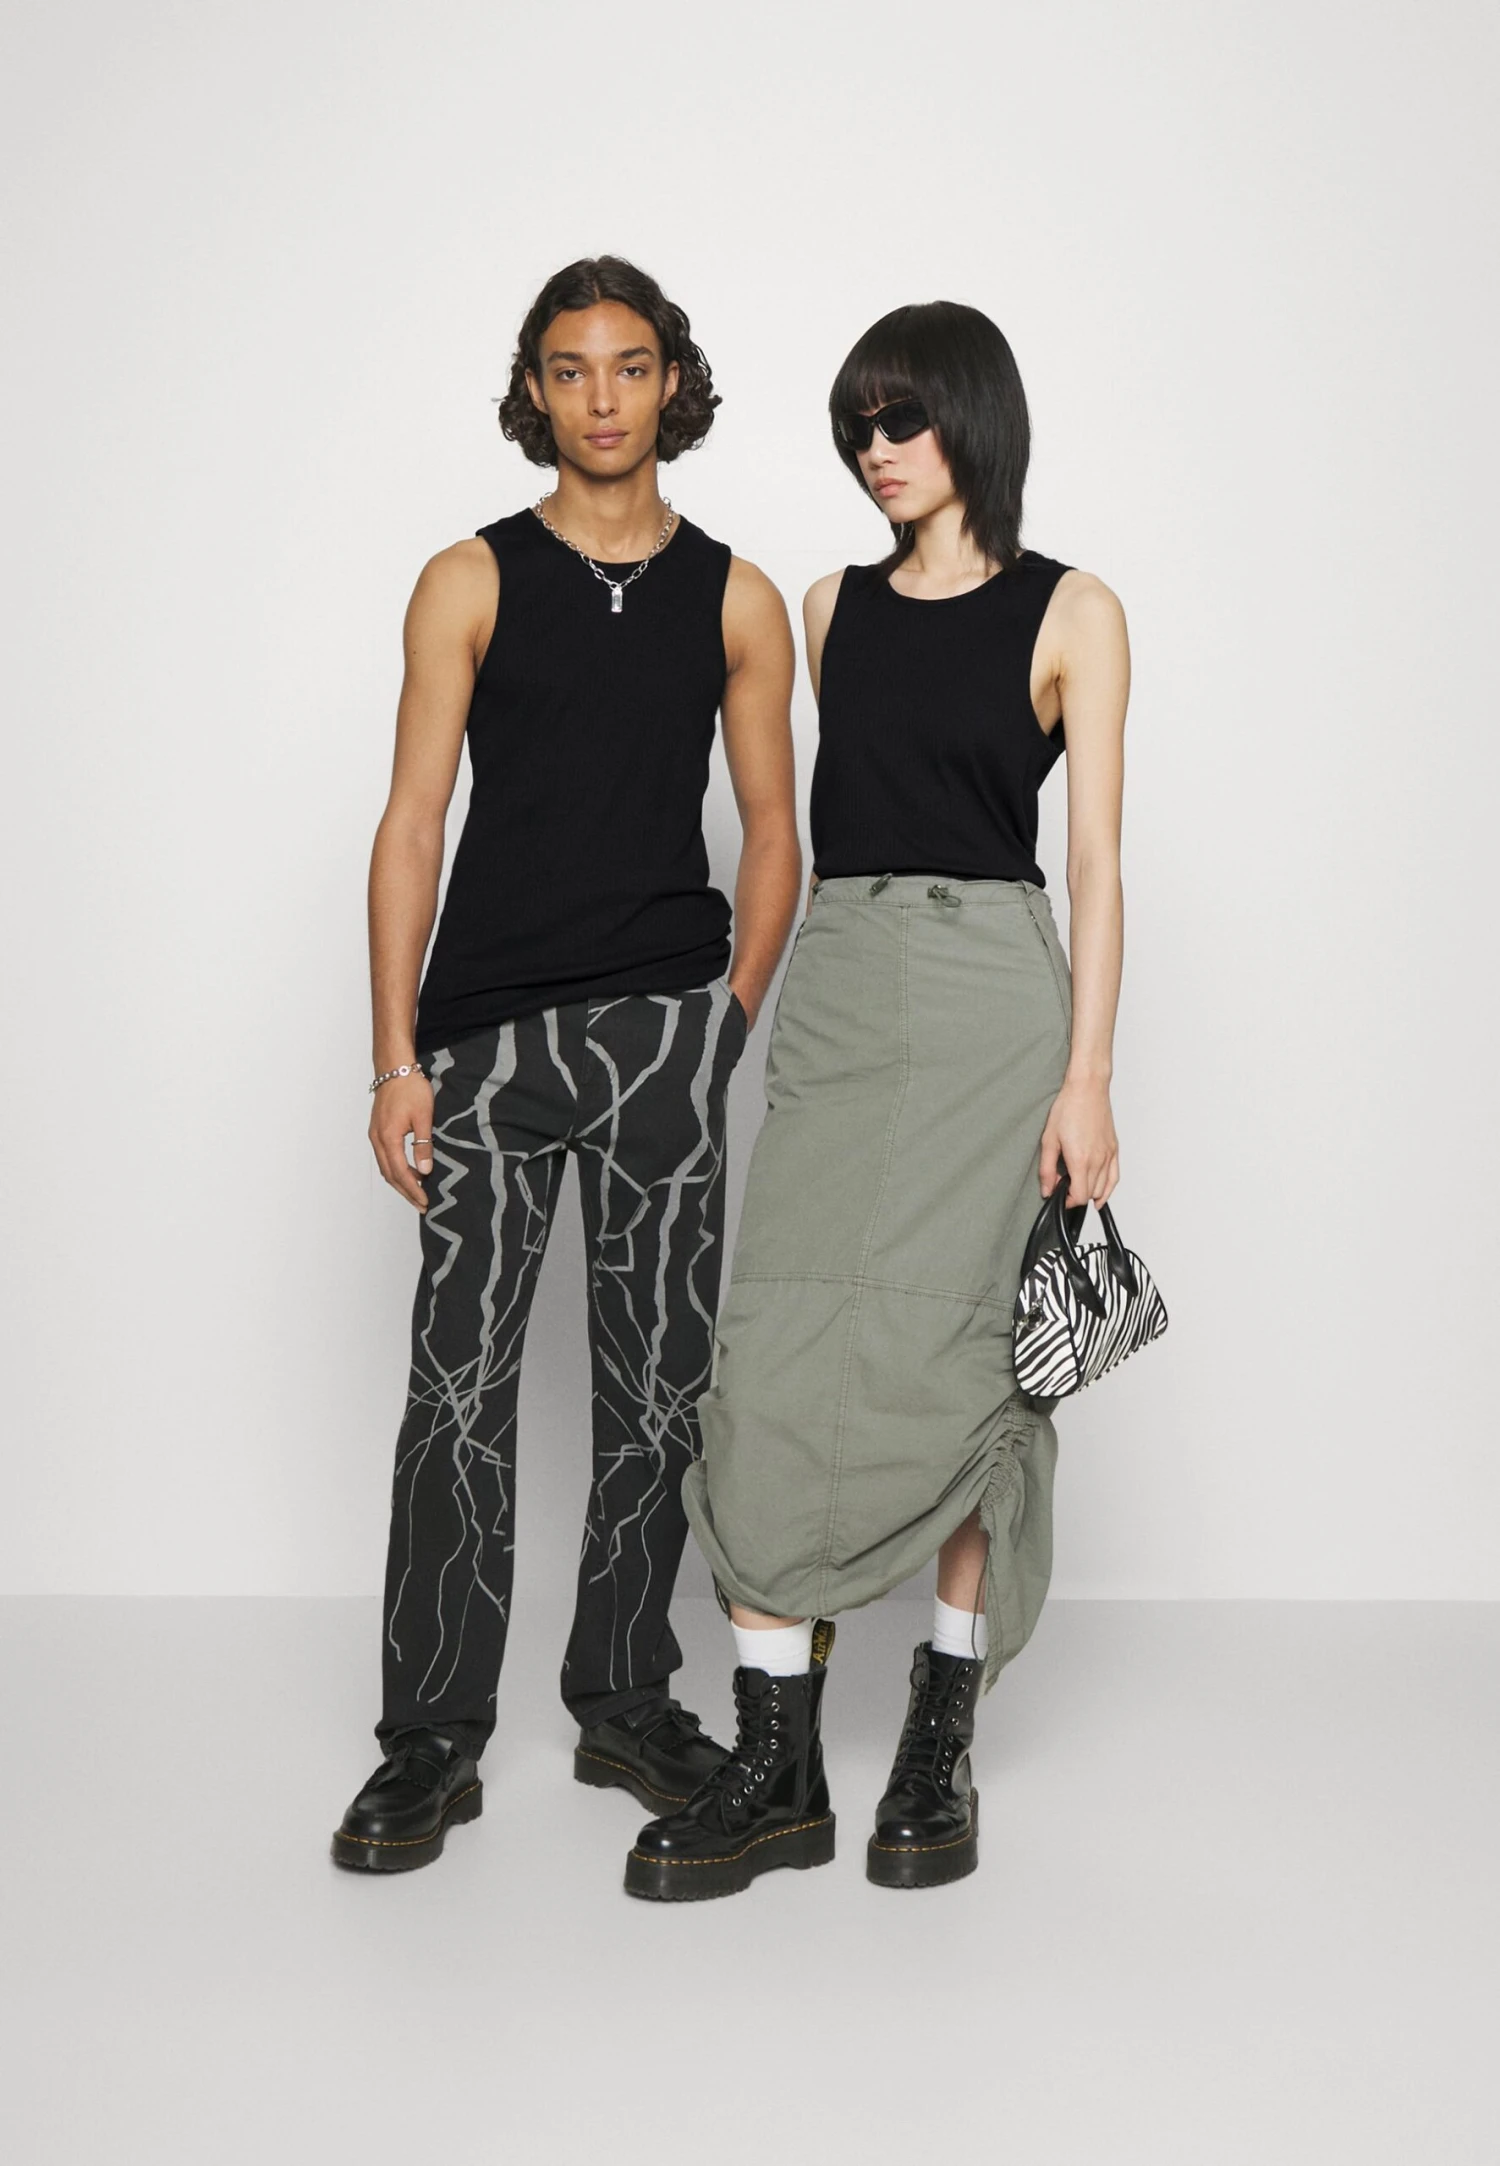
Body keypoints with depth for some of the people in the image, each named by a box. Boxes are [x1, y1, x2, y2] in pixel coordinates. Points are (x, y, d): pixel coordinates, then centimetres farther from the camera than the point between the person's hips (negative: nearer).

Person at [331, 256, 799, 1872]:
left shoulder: (735, 601, 10)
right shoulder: (472, 583, 4)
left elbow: (773, 839, 12)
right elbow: (412, 827, 1)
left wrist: (725, 1026, 2)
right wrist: (397, 1059, -6)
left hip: (666, 1024, 2)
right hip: (489, 1028, -1)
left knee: (658, 1386, 7)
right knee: (460, 1386, -2)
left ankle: (626, 1706, 21)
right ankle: (432, 1741, 8)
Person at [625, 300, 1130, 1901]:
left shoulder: (1069, 615, 2)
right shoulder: (834, 608, 15)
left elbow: (1093, 859, -2)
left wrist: (1087, 1076, -10)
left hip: (993, 991, -3)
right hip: (835, 991, 4)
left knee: (959, 1362, -1)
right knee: (781, 1360, -5)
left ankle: (940, 1750, 12)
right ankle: (776, 1769, 1)